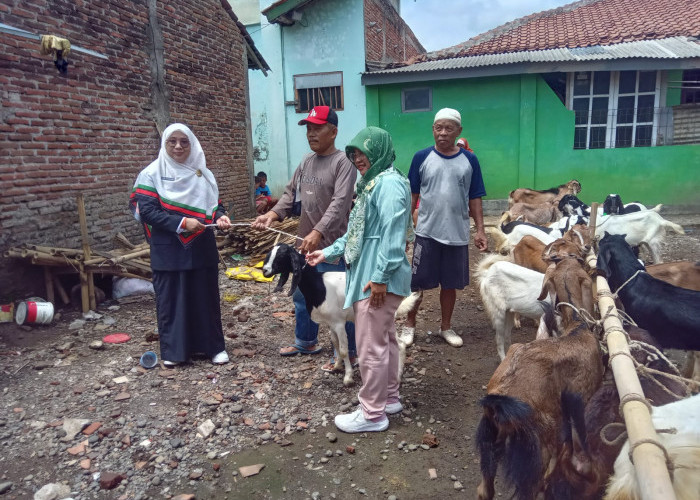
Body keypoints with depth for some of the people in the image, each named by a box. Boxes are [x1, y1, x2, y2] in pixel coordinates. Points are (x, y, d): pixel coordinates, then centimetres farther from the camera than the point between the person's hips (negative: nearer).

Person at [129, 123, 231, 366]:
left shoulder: (203, 174, 9)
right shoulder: (152, 174, -3)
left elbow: (214, 204, 14)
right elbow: (147, 211, -12)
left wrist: (220, 216, -10)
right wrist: (181, 223, -22)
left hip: (202, 248, 3)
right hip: (168, 251, -3)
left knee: (206, 296, 8)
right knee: (170, 299, 6)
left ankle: (214, 346, 20)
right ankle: (172, 350, 20)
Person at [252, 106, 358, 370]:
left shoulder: (343, 162, -13)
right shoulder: (306, 161, 12)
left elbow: (340, 203, -24)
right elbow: (290, 193, 12)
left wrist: (318, 232, -35)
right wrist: (272, 214, -5)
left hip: (332, 246, -8)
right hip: (305, 243, 9)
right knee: (301, 296, 21)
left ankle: (347, 353, 18)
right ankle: (305, 342, 40)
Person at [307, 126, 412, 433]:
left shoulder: (390, 183, -15)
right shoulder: (373, 183, 18)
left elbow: (392, 235, -22)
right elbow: (358, 232, 20)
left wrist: (380, 276, -24)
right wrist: (329, 252, 15)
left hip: (379, 280, -11)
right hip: (368, 275, 11)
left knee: (371, 346, -3)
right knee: (385, 339, 19)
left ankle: (372, 414, 10)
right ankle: (389, 398, 33)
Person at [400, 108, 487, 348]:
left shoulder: (469, 160, 2)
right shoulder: (422, 157, -2)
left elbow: (474, 198, 6)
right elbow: (411, 195, 2)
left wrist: (480, 230, 1)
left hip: (457, 235, 1)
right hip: (426, 232, -1)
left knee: (450, 283, 12)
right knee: (417, 282, 6)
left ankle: (446, 327, 30)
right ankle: (409, 325, 25)